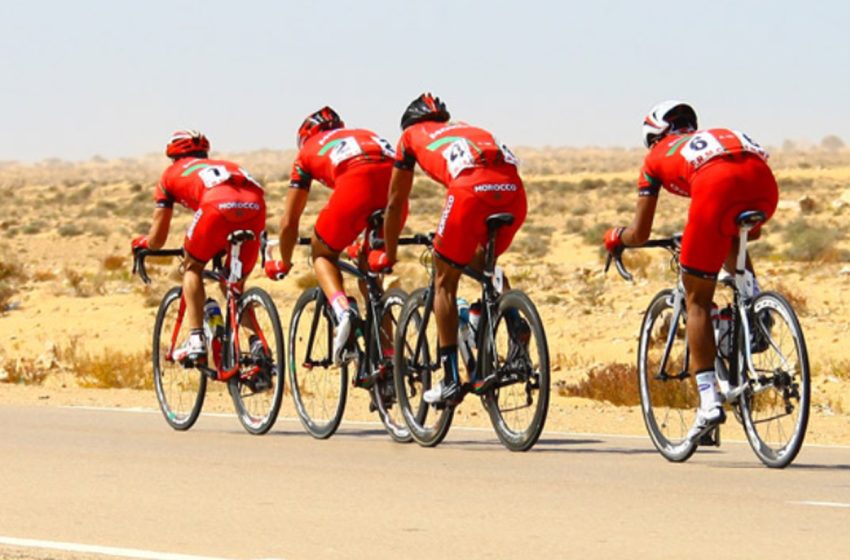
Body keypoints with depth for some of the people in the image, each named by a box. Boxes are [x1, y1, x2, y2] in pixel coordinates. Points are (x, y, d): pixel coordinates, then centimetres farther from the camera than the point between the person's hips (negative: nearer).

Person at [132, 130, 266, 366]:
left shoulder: (172, 173, 32)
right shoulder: (225, 165, 42)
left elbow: (157, 240, 34)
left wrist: (141, 242, 57)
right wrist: (221, 248, 68)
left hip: (218, 206, -4)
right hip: (255, 208, 4)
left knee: (192, 267, 21)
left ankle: (196, 342, 7)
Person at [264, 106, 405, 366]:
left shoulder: (308, 150, 31)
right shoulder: (365, 134, 42)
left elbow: (289, 221, 33)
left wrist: (283, 264, 49)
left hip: (356, 183, -4)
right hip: (394, 179, 4)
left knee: (322, 254, 20)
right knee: (371, 267, 24)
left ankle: (343, 310, -10)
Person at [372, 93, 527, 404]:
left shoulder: (412, 136, 29)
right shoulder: (468, 130, 40)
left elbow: (395, 203, 33)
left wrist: (388, 256, 45)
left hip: (471, 190, -4)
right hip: (513, 189, 4)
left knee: (445, 282, 12)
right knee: (483, 265, 31)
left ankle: (451, 381, 8)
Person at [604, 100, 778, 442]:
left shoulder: (658, 156, 32)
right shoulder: (715, 136, 43)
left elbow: (640, 234, 31)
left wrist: (615, 237, 53)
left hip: (716, 186, -4)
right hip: (764, 182, 4)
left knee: (697, 299, 10)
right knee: (732, 239, 39)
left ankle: (709, 400, 2)